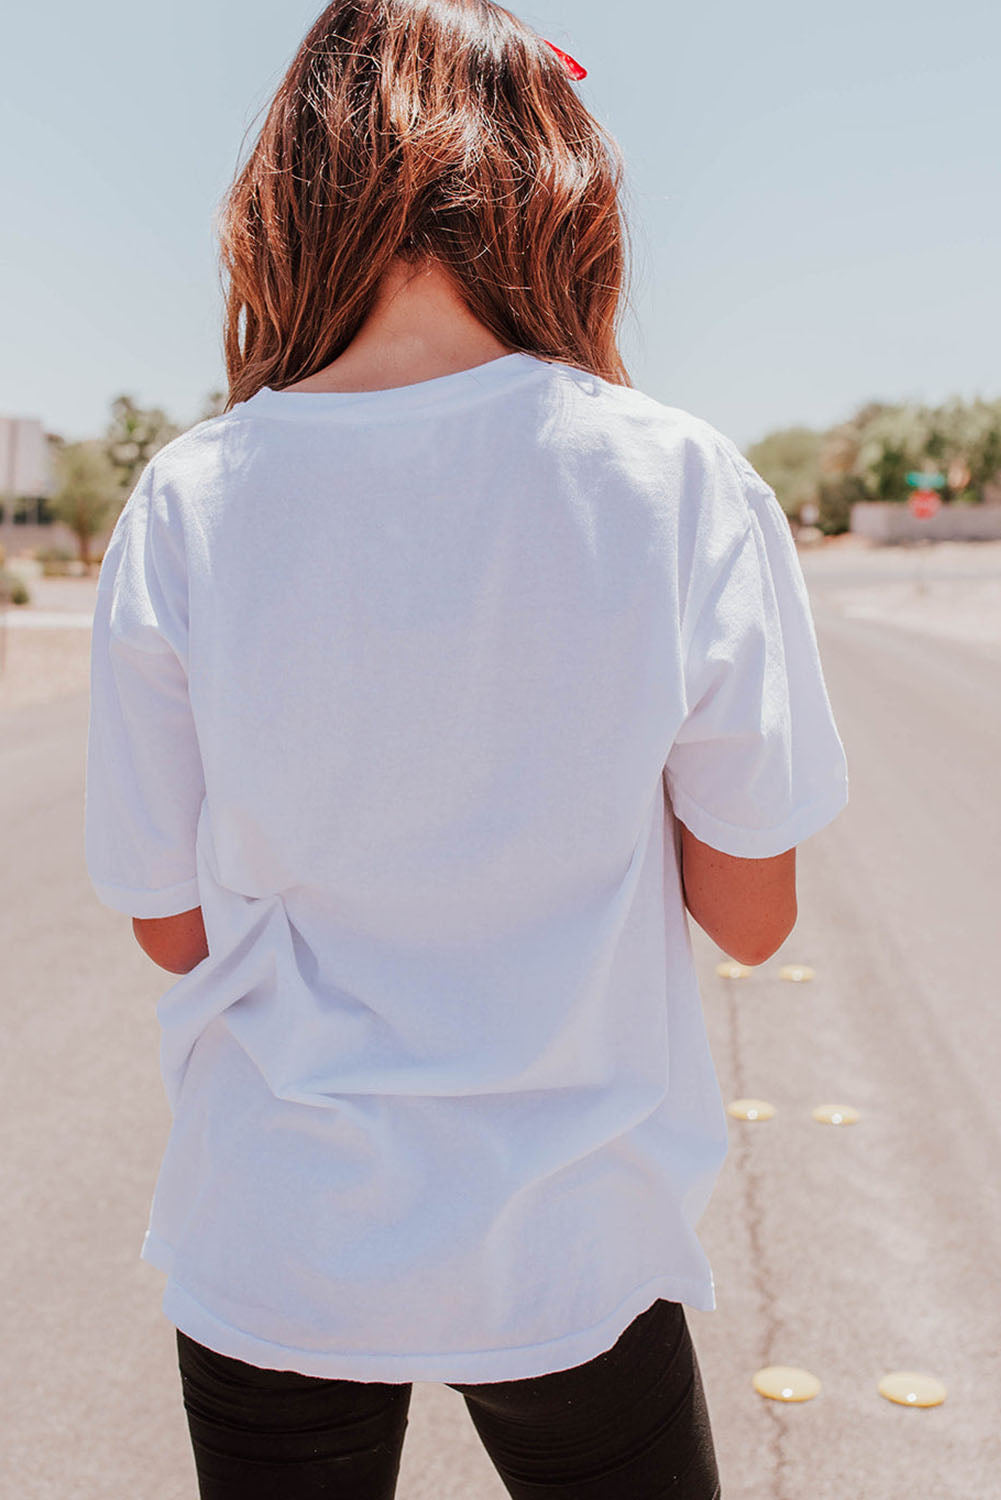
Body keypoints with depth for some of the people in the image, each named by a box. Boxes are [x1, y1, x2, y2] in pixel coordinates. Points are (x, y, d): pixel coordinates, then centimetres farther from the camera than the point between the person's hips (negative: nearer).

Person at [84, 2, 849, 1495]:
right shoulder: (685, 486, -14)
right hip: (569, 1259, 0)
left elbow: (174, 926, -3)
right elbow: (753, 914, -6)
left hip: (268, 1264, 1)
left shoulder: (185, 503, -12)